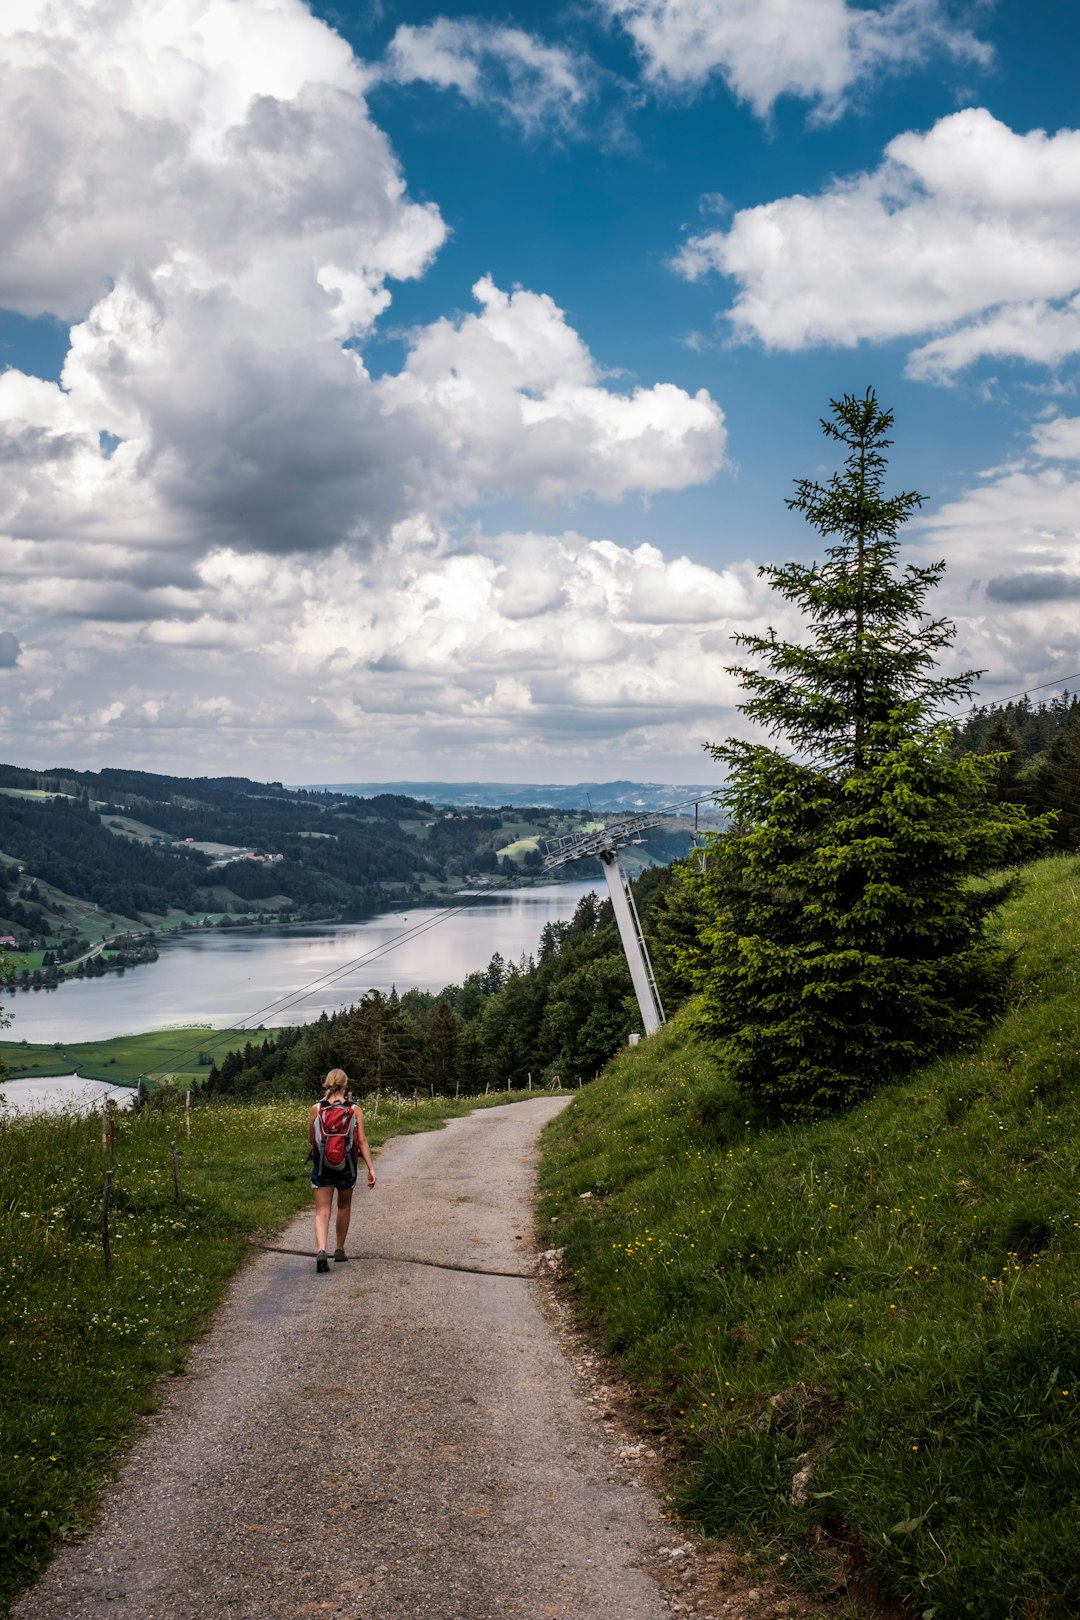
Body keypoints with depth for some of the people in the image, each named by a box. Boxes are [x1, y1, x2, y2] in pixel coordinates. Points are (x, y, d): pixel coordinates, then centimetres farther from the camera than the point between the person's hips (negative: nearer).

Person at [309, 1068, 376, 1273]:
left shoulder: (316, 1109, -5)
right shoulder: (355, 1110, -6)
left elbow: (311, 1139, 4)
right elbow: (362, 1141, -10)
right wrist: (371, 1168, -9)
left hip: (322, 1166, -1)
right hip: (346, 1167, 1)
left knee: (322, 1211, 0)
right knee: (344, 1206, 22)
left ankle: (321, 1250, -22)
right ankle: (340, 1249, 31)